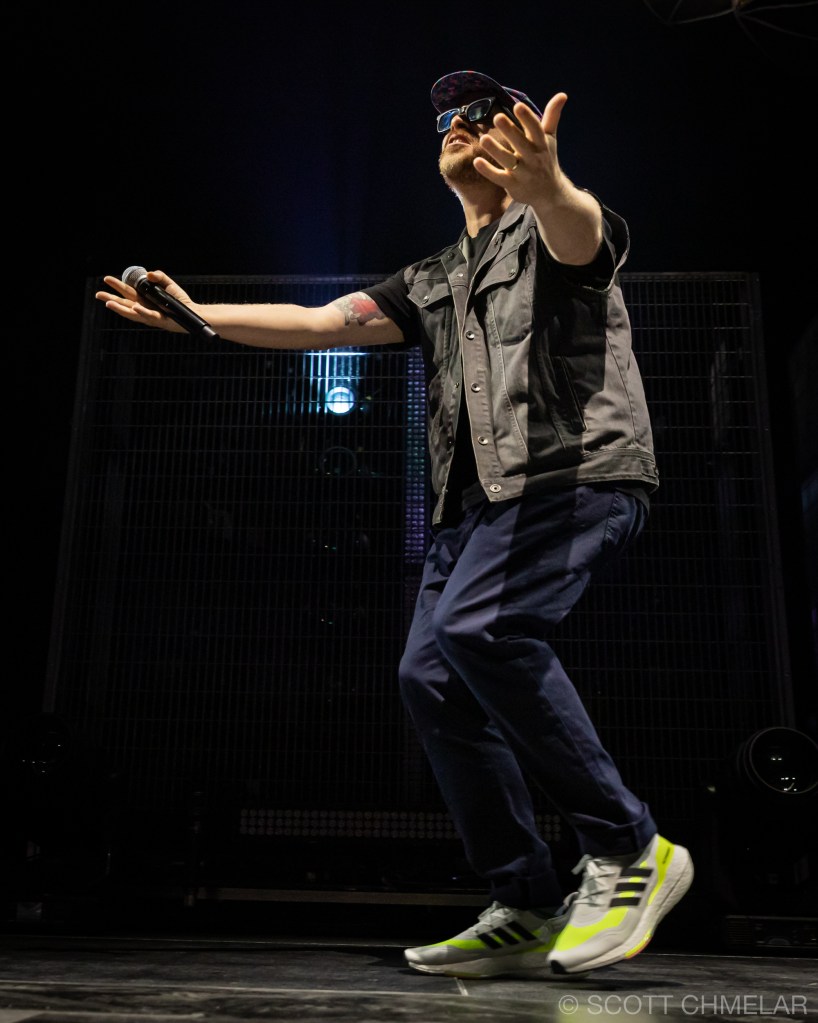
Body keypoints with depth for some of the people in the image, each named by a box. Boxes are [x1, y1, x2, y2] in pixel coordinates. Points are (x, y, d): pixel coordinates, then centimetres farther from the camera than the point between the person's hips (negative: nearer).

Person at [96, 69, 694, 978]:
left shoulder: (547, 230, 10)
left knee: (475, 627, -30)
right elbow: (321, 323, 22)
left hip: (577, 468, -7)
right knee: (431, 675, -8)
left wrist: (545, 181, -41)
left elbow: (581, 232, -17)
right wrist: (197, 316, 14)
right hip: (478, 497, 7)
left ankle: (629, 851, -16)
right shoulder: (433, 282, 29)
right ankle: (527, 915, 1)